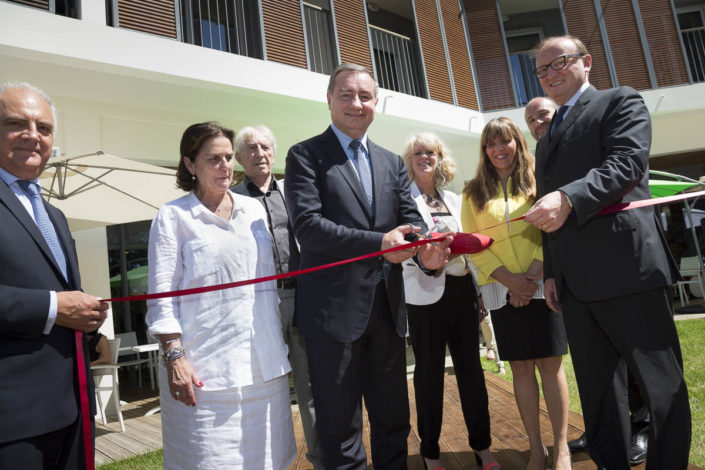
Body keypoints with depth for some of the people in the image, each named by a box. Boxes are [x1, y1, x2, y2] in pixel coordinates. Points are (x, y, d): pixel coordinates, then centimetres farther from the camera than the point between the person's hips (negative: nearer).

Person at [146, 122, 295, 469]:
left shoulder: (254, 209, 11)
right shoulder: (173, 216, 0)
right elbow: (162, 295, -4)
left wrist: (290, 333, 14)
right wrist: (174, 356, -10)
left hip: (265, 364, 4)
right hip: (206, 370, -4)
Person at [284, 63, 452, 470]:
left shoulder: (392, 162, 15)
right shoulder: (305, 156, -1)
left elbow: (411, 219, 5)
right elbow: (307, 225, -14)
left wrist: (426, 251, -18)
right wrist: (378, 244, -21)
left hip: (388, 308, 5)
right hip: (335, 310, -5)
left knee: (393, 423, 19)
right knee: (340, 429, 8)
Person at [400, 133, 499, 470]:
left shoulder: (454, 199, 15)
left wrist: (478, 289, 13)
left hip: (462, 291, 5)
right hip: (426, 294, -5)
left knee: (471, 367, 11)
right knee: (430, 372, 6)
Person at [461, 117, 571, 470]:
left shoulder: (537, 182, 7)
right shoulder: (474, 192, 9)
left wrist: (534, 275, -14)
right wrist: (510, 279, -10)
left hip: (541, 286, -1)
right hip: (501, 290, 1)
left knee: (550, 363, 0)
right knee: (521, 367, 6)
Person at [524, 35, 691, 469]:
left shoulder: (620, 102, 5)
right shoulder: (547, 139, 24)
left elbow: (626, 164, -14)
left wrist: (568, 198, -27)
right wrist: (551, 273, 18)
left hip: (626, 267, -7)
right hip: (576, 283, 7)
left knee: (662, 383, 3)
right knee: (596, 388, 12)